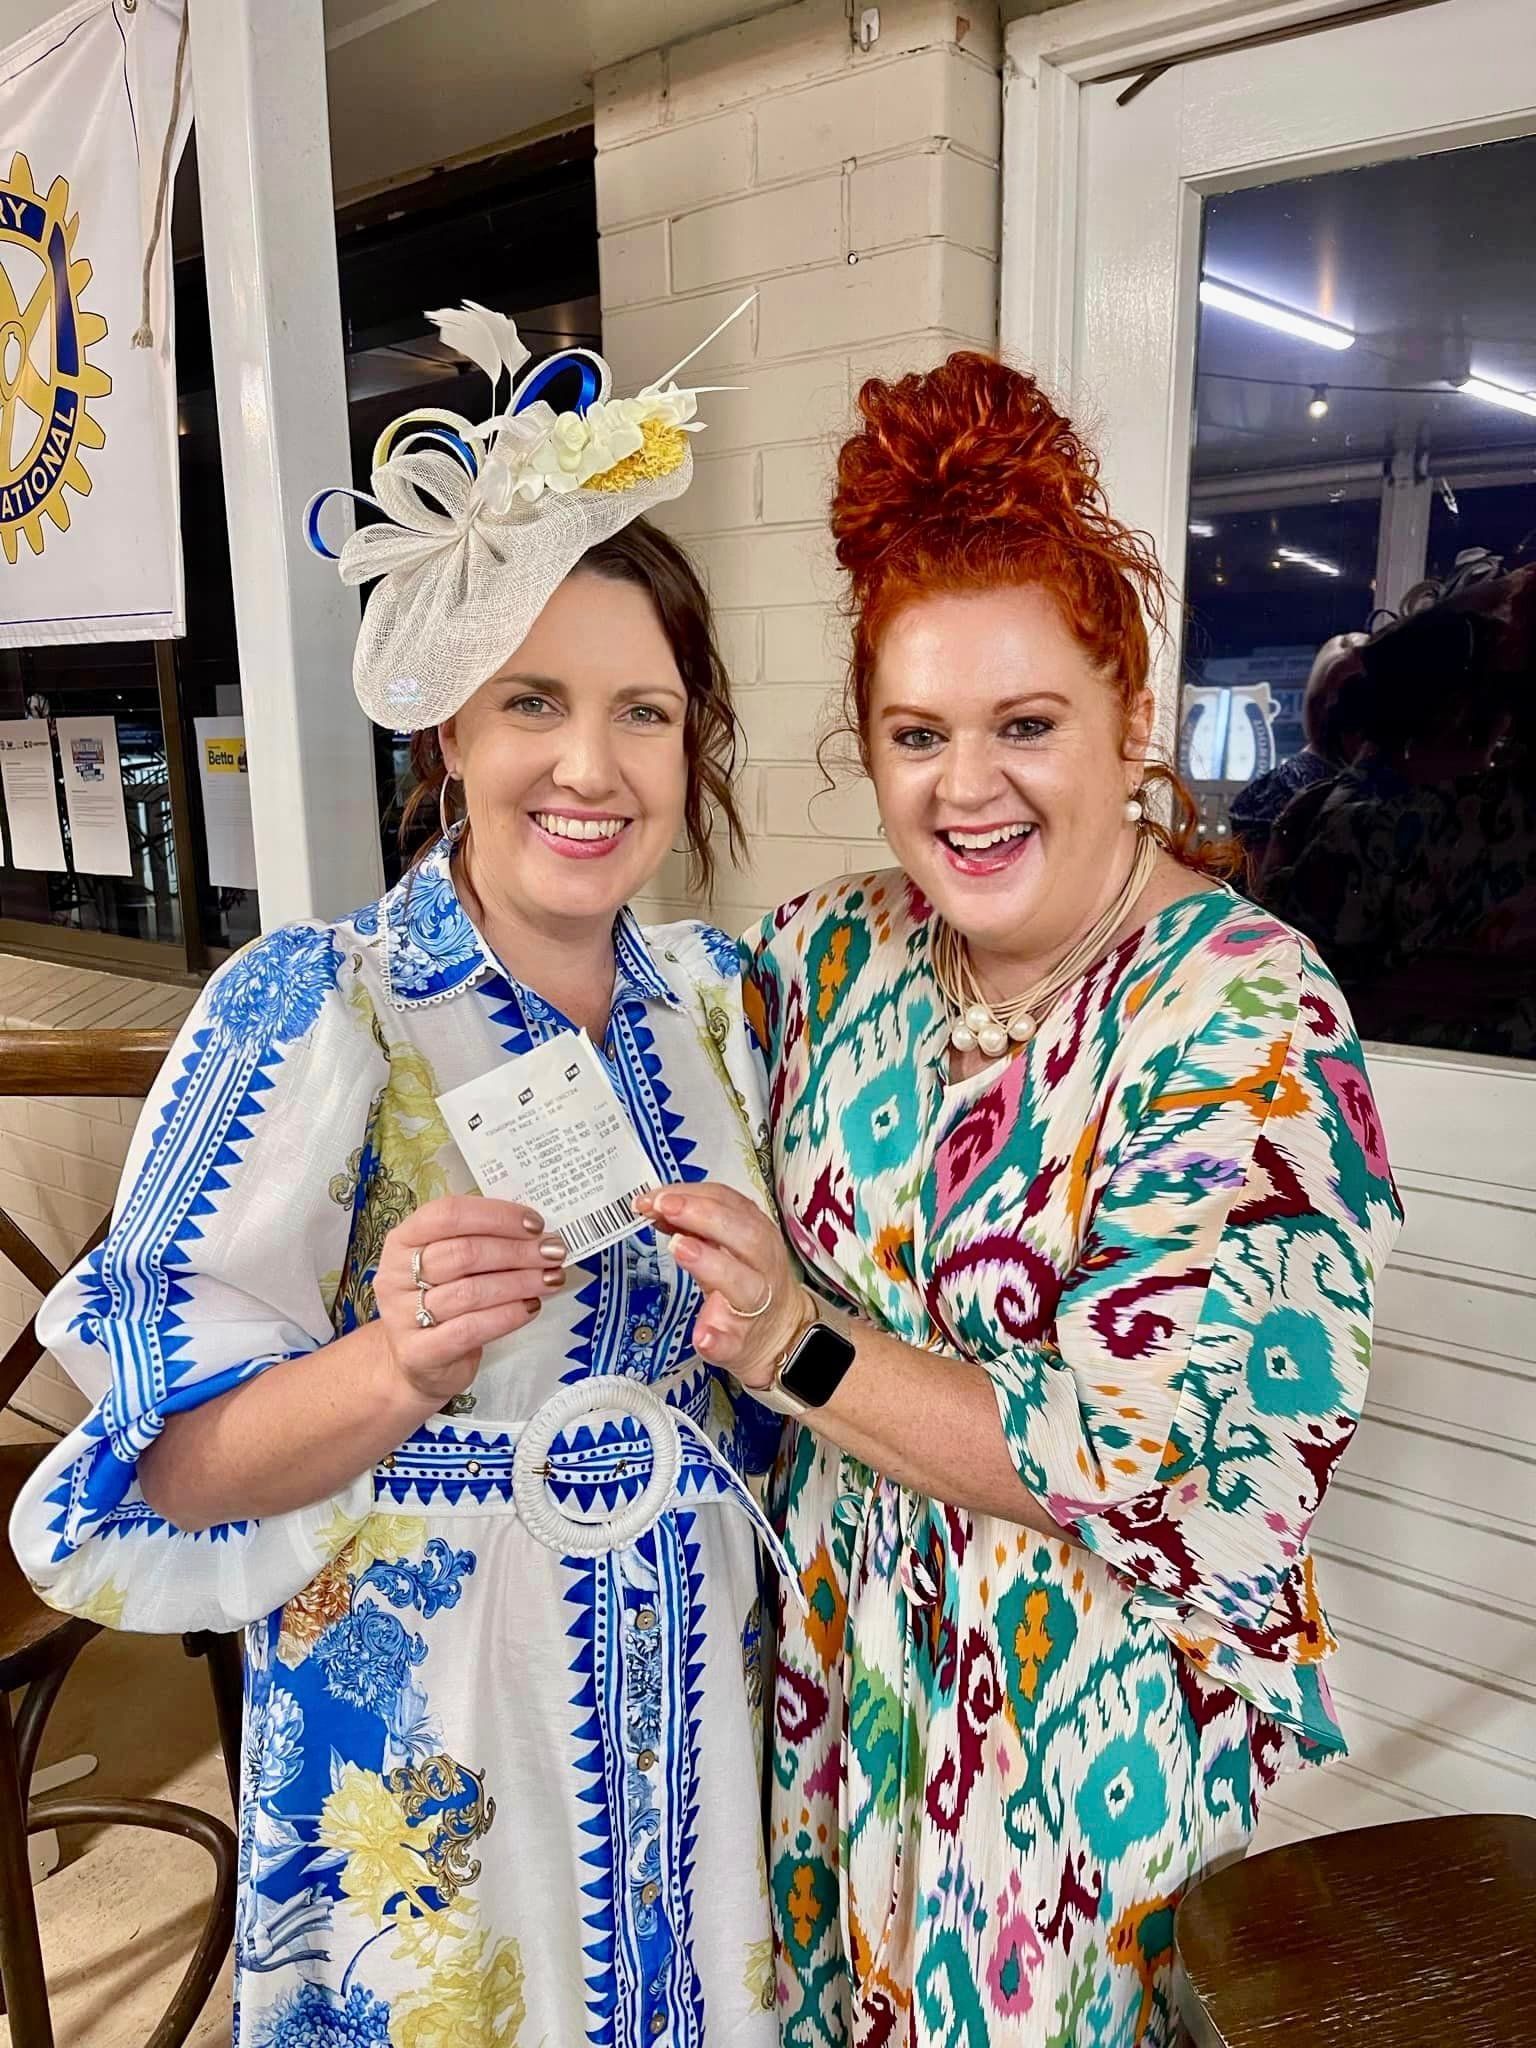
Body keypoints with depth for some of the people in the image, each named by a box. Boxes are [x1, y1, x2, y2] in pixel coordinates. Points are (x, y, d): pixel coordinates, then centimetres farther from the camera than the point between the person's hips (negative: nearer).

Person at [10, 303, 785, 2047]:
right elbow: (169, 1458, -19)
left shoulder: (710, 992, -2)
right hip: (421, 1719, -4)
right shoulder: (311, 1011, -19)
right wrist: (398, 1368, -35)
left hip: (691, 1678, 5)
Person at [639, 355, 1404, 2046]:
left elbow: (1134, 1456, -23)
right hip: (835, 1666, 5)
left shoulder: (1246, 1022, -21)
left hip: (1087, 1711, -4)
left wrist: (802, 1349, -27)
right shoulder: (832, 953, -7)